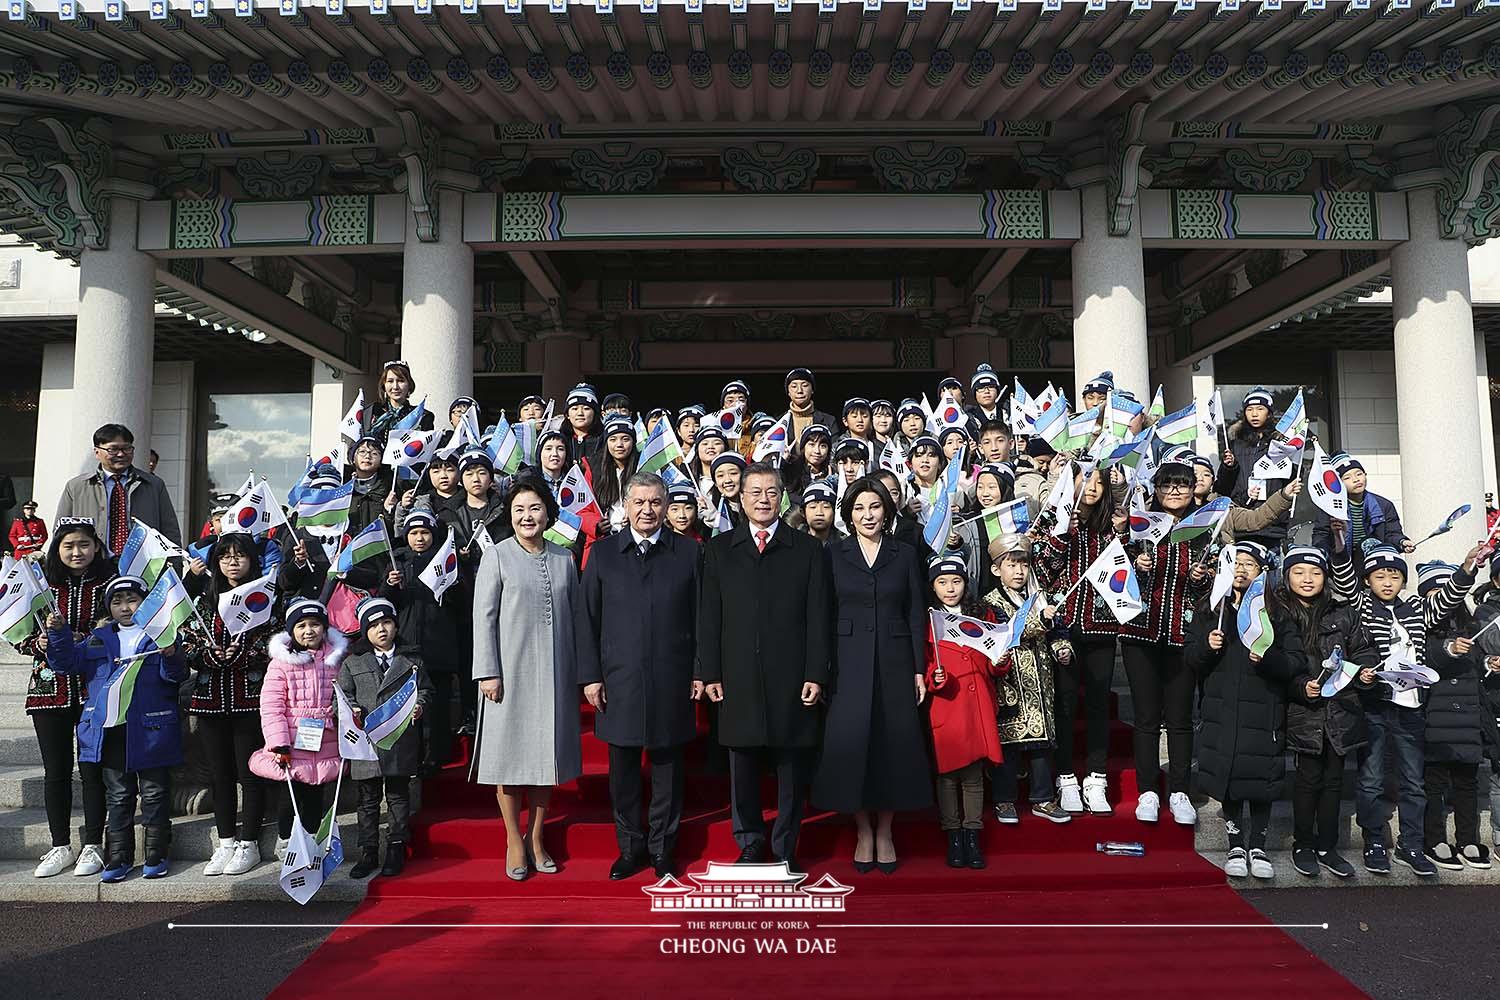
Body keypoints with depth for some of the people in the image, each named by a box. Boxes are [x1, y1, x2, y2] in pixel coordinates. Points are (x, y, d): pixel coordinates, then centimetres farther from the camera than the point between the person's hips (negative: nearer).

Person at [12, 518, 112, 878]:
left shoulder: (108, 583, -2)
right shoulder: (41, 583, 3)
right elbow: (19, 634, 7)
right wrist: (38, 642, -13)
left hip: (93, 688, -2)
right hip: (49, 687, 2)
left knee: (92, 767, 3)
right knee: (56, 770, 9)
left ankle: (93, 845, 14)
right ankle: (60, 846, 20)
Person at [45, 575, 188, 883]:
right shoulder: (98, 638, 14)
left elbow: (178, 675, -10)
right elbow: (68, 662, 7)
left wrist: (170, 657, -31)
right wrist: (58, 633, -7)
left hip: (150, 730, -4)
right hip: (110, 730, 4)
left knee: (155, 793, 5)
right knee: (118, 796, 11)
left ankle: (156, 856, 15)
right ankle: (118, 857, 19)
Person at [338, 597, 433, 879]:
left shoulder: (412, 661, 8)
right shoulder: (352, 663, 9)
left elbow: (425, 690, 9)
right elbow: (343, 693, 7)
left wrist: (419, 706, -11)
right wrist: (352, 710, -12)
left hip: (401, 742, 0)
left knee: (398, 796, 7)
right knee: (368, 799, 8)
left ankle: (396, 850, 17)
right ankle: (368, 852, 16)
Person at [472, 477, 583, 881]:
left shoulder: (564, 558, 8)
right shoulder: (498, 556, -2)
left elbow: (574, 616, 12)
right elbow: (484, 617, -5)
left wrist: (578, 672, 9)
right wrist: (488, 672, -10)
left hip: (554, 673, 3)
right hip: (511, 671, -3)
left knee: (547, 753, 9)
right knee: (510, 753, 2)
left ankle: (536, 838, 22)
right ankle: (514, 842, 16)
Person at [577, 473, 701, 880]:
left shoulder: (688, 553, 4)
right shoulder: (603, 555, 6)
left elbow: (700, 617, 4)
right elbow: (587, 620, 5)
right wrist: (590, 675, -1)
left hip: (672, 682, 0)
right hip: (619, 681, 1)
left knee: (668, 768, 8)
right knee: (623, 770, 9)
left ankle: (663, 848, 23)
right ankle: (630, 848, 24)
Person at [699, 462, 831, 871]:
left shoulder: (807, 550, 6)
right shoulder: (719, 549, 9)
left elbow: (817, 618, 2)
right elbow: (709, 617, 7)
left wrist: (816, 675, -4)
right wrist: (709, 673, 1)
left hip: (791, 680, -1)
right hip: (738, 680, 1)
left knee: (791, 768, 6)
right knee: (742, 767, 9)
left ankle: (785, 849, 20)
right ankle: (750, 845, 24)